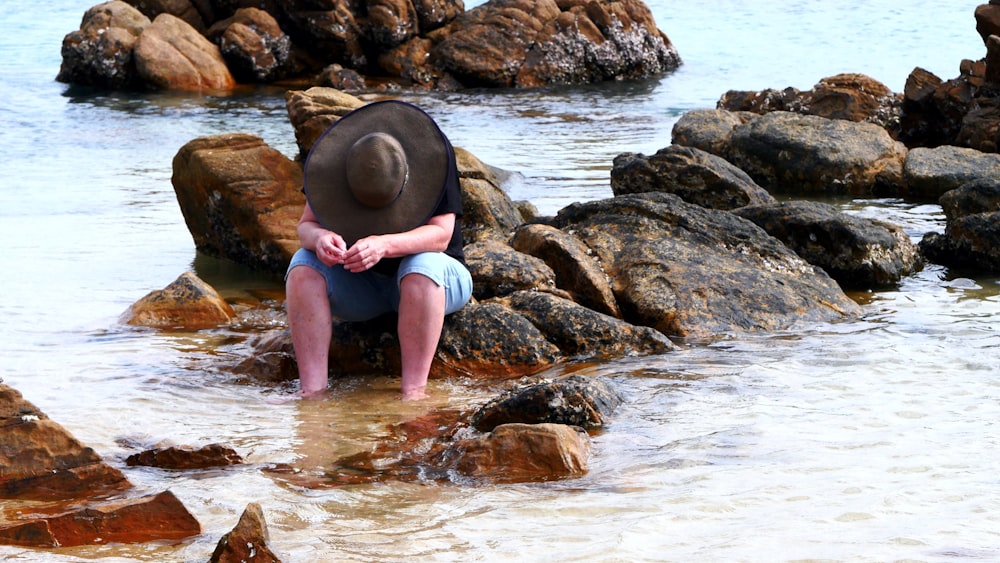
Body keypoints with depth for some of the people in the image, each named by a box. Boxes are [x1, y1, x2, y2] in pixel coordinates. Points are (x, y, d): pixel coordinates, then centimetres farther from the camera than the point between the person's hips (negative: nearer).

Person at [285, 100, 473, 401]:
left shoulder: (434, 154, -22)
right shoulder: (333, 159, -13)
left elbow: (440, 235, -30)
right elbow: (306, 225, -13)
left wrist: (383, 246, -47)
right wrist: (319, 237, -38)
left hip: (439, 279, -3)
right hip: (361, 286, 3)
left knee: (422, 265, -37)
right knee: (304, 265, -23)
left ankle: (414, 390, -38)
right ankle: (312, 389, -31)